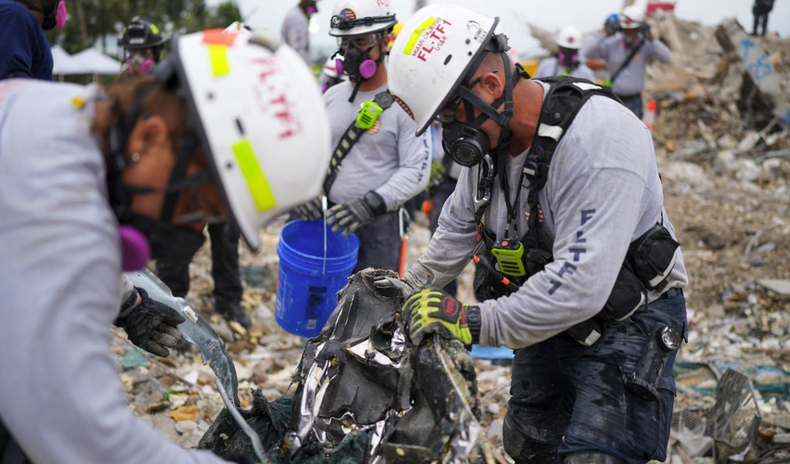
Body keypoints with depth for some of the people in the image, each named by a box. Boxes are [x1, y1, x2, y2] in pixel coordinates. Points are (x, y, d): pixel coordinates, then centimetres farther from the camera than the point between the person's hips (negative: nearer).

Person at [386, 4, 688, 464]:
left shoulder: (598, 135, -31)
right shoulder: (489, 133, -3)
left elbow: (580, 285, -37)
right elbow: (459, 226, 17)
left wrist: (476, 323, -35)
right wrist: (412, 287, 11)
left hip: (625, 322, -8)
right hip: (548, 321, 8)